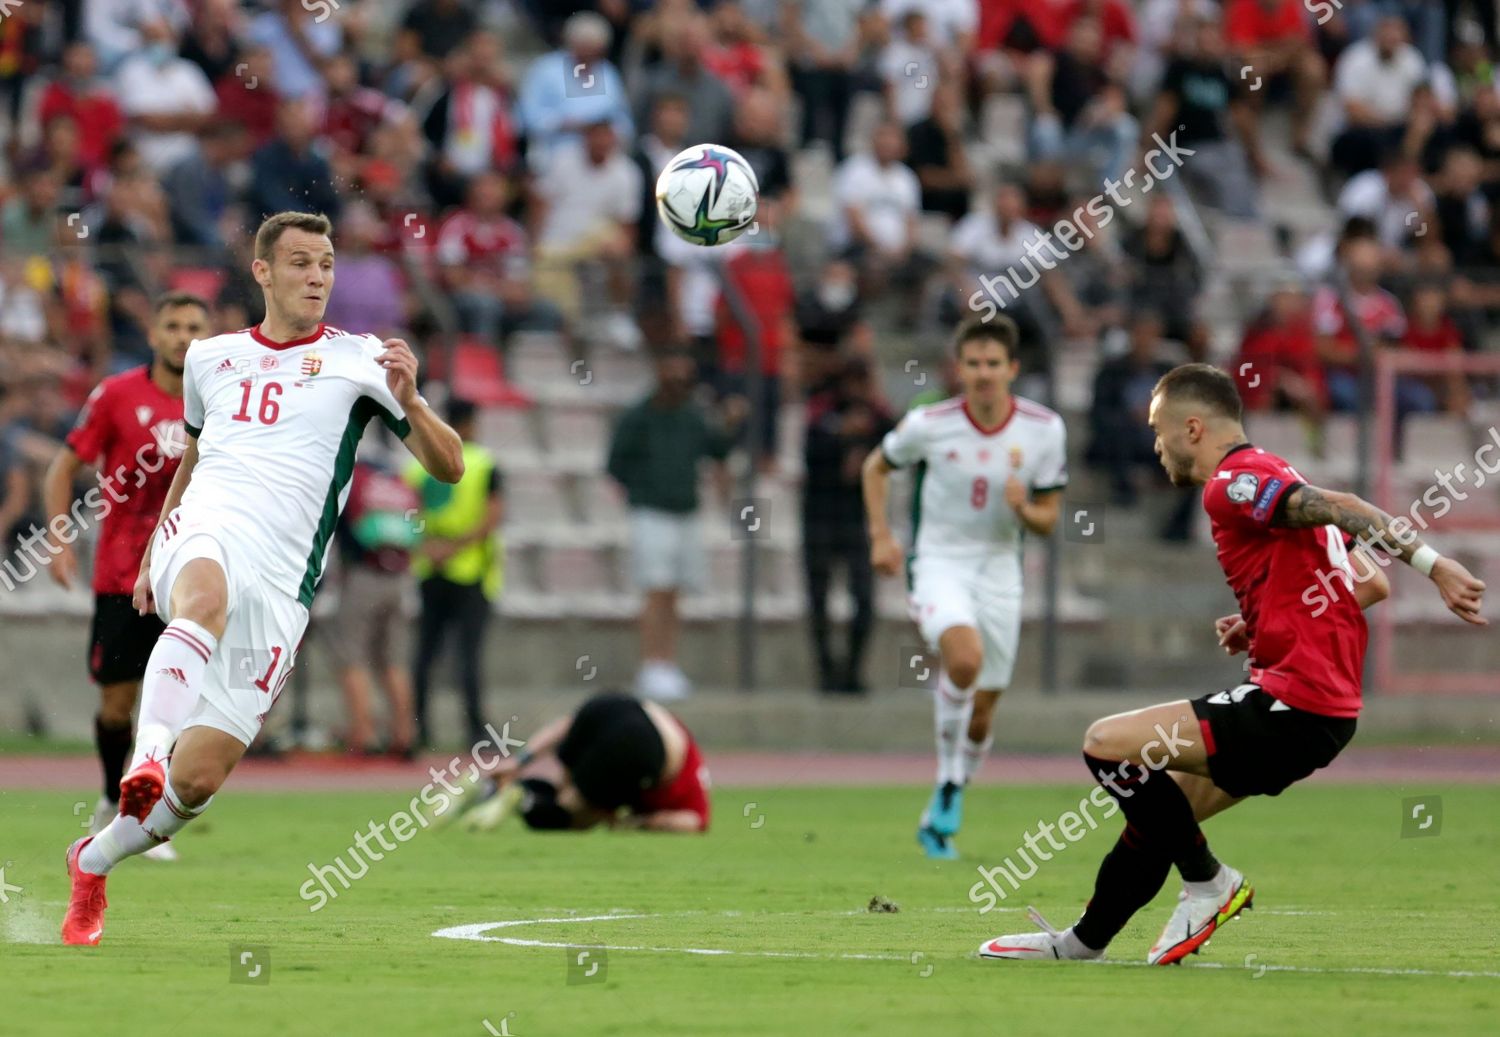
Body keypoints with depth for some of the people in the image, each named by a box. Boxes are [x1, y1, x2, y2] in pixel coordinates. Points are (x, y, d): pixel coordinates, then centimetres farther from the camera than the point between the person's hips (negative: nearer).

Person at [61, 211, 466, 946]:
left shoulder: (357, 360, 7)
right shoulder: (211, 358, 18)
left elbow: (448, 467, 1)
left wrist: (408, 401, -17)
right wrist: (150, 555, 31)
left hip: (280, 581, -1)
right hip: (203, 534, 1)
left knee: (199, 779, -7)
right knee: (206, 599, -40)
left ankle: (95, 860, 18)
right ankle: (148, 753, -57)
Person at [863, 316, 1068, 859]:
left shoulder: (1044, 429, -6)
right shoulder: (929, 424, -10)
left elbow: (1048, 519, 0)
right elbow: (877, 467, 9)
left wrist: (1023, 509, -22)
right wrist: (881, 535, -2)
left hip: (999, 566, 3)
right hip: (938, 562, -3)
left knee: (981, 713, 6)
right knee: (965, 657, -32)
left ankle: (938, 819, 27)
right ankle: (948, 777, -13)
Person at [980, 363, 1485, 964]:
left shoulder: (1232, 484, -9)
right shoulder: (1271, 478, 20)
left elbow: (1339, 508, -24)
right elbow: (1372, 584, 21)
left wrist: (1432, 565, -32)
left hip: (1293, 705, -10)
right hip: (1329, 704, 10)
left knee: (1107, 743, -11)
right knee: (1158, 811, 21)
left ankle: (1209, 883, -1)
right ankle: (1083, 942, 34)